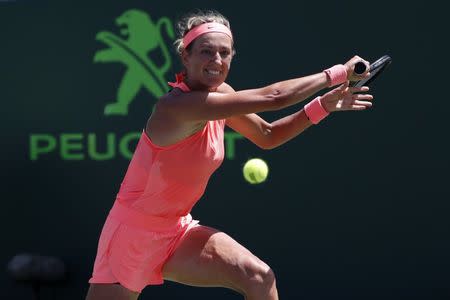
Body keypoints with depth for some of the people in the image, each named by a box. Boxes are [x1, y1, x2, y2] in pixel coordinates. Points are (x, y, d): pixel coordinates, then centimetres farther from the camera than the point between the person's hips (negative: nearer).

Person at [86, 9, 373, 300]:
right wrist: (337, 73, -20)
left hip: (177, 230, 7)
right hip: (133, 232, -7)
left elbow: (267, 135, 14)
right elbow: (273, 96, -30)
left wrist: (323, 106, 2)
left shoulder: (221, 94, -1)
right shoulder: (179, 105, -28)